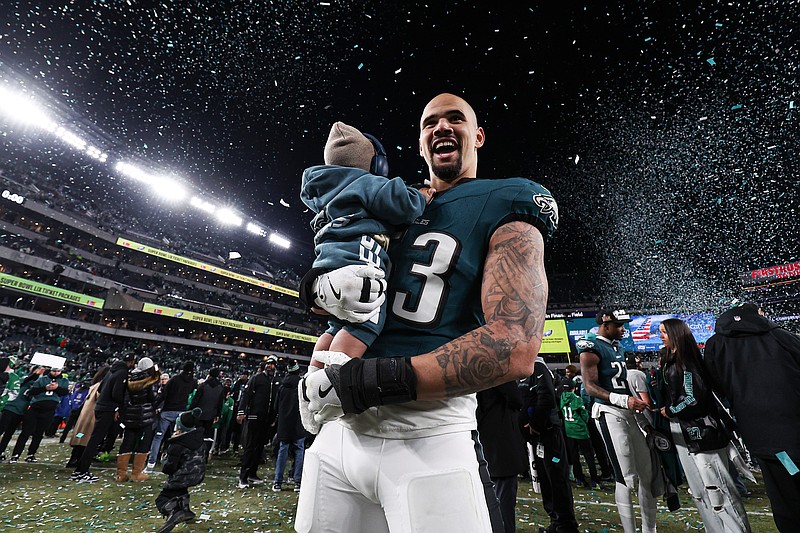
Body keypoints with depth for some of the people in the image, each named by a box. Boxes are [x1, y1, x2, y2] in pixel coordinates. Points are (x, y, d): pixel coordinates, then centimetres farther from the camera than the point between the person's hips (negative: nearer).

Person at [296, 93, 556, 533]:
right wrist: (322, 286, -10)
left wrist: (370, 380, -19)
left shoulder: (504, 207, -3)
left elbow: (515, 350, -16)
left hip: (426, 437, -5)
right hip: (340, 426, 6)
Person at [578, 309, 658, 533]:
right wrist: (623, 400, -29)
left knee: (648, 474, 16)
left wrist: (637, 399, 17)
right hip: (610, 414, -9)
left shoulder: (618, 345, 14)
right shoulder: (591, 348, -15)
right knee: (626, 479, -4)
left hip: (630, 412, 9)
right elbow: (590, 387, -20)